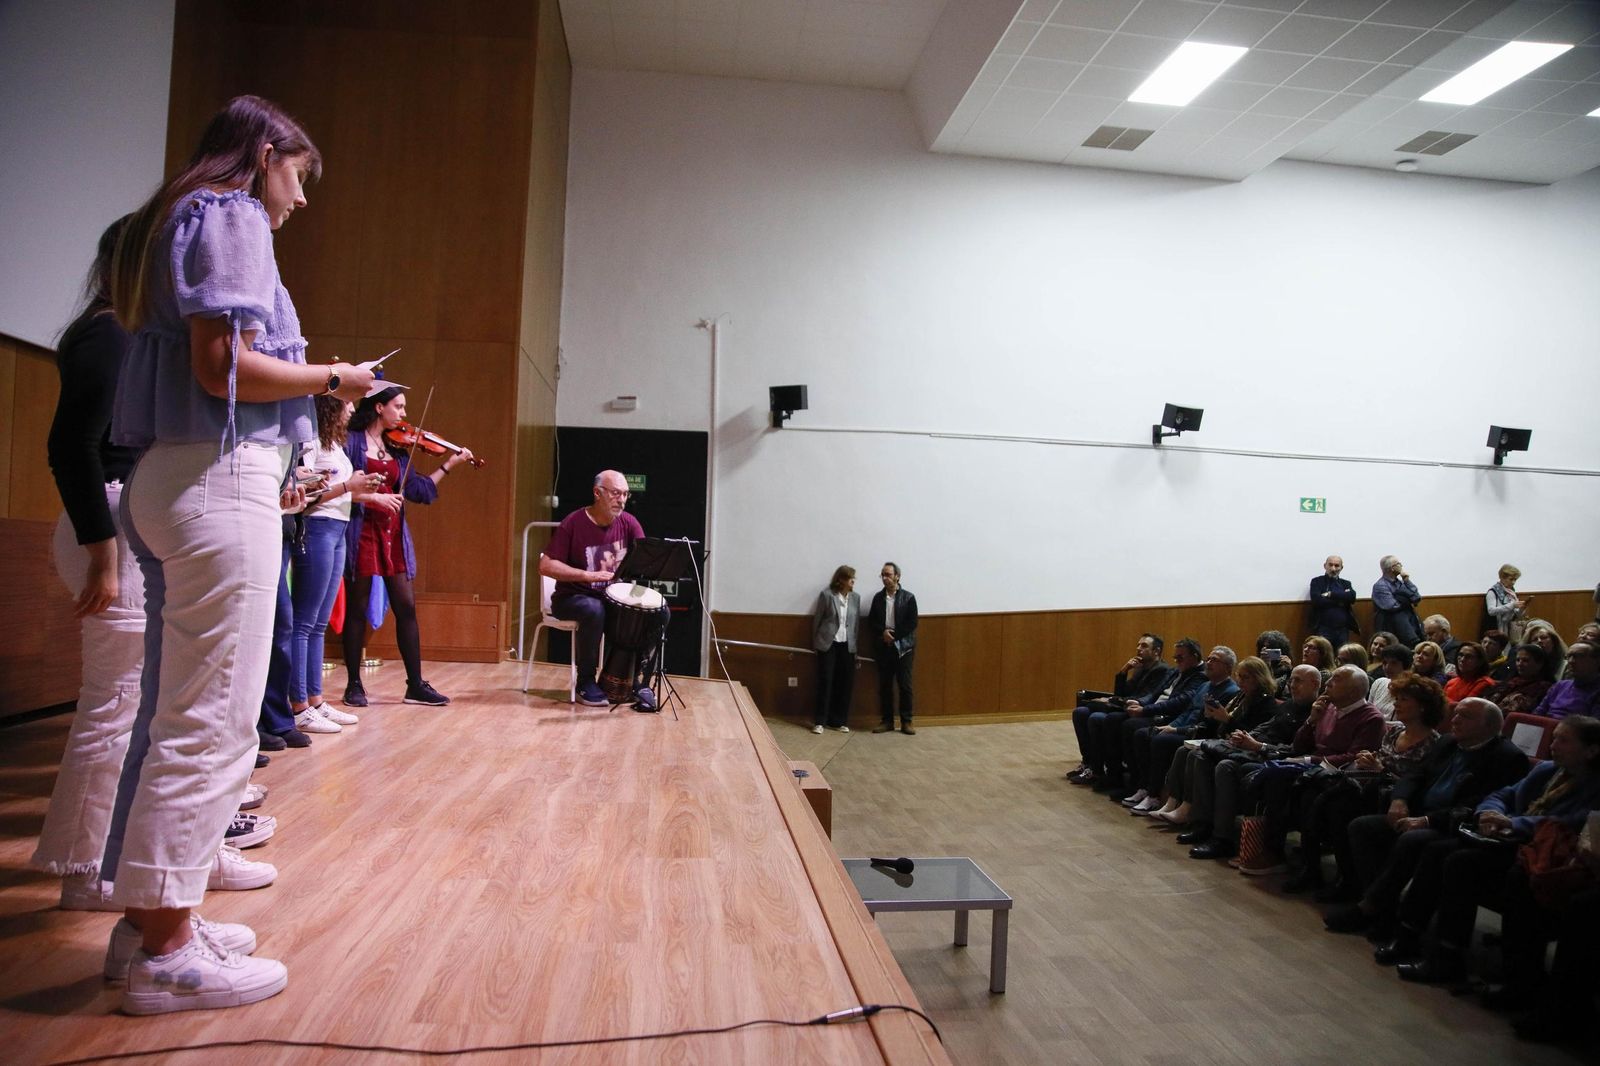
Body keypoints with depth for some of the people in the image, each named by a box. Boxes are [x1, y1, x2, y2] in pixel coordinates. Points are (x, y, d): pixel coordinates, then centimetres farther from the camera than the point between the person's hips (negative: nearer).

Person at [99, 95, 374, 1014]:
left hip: (169, 480, 10)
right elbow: (225, 366, -17)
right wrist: (329, 377, -3)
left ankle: (151, 916, 21)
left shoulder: (177, 221, 24)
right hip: (221, 479, -10)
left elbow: (192, 364, 18)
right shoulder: (232, 214, -4)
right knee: (211, 718, -7)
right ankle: (166, 951, 1)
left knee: (177, 711, 12)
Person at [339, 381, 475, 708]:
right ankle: (354, 684, 14)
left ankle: (416, 684, 9)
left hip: (393, 535, 6)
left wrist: (449, 465, 10)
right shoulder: (351, 440, -4)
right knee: (357, 609, 3)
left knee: (406, 607, 4)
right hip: (361, 532, -6)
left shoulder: (396, 447, 13)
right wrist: (373, 497, -22)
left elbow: (417, 490, 11)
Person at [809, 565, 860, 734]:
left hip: (847, 646, 4)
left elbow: (857, 622, 9)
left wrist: (854, 644, 6)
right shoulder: (826, 595, -6)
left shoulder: (855, 597, 6)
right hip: (828, 644, -4)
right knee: (825, 682, -2)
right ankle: (820, 721, 6)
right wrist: (815, 643, 4)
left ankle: (839, 721, 15)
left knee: (845, 683, 4)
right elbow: (817, 620, 0)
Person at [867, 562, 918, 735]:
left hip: (903, 647, -3)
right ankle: (887, 721, 12)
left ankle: (906, 722, 5)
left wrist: (894, 635, -13)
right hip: (883, 647, 3)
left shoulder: (908, 598, -2)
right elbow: (871, 621, 6)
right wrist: (883, 632, -13)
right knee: (884, 686, 5)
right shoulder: (878, 597, 8)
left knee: (905, 686, -1)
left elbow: (912, 623, -7)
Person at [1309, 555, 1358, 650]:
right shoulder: (1317, 581, 4)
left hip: (1343, 630, 4)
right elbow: (1317, 600, -13)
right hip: (1323, 629, -4)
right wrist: (1340, 600, -8)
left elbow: (1352, 597, -5)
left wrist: (1331, 594, -12)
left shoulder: (1346, 584, 16)